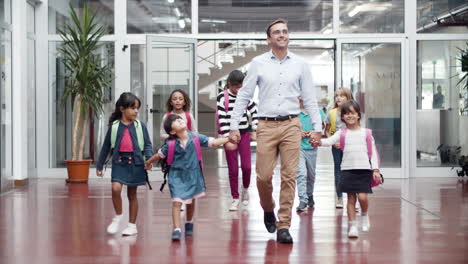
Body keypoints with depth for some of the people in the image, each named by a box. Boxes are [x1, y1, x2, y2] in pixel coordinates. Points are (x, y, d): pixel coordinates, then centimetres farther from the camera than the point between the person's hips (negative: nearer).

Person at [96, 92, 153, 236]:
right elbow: (106, 146, 9)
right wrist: (99, 165, 11)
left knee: (132, 194, 8)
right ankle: (118, 216, 4)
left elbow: (147, 144, 2)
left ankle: (132, 225, 19)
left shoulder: (140, 126, 0)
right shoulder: (114, 126, 2)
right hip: (119, 162, 0)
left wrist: (149, 158, -17)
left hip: (135, 163, 0)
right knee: (116, 188, -19)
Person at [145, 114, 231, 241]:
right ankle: (177, 230, -13)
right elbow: (160, 154, 5)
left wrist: (229, 139, -17)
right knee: (177, 202, -13)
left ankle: (189, 224, 40)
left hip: (192, 174, 2)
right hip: (177, 176, -2)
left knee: (191, 201, 18)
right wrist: (148, 162, 18)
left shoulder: (195, 137, -9)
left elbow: (213, 142, -8)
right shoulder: (170, 143, -11)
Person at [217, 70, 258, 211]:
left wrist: (254, 130, 3)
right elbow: (222, 118, -9)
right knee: (233, 169, 1)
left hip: (244, 134, 2)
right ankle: (235, 198, 11)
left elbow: (254, 112, 10)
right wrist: (227, 137, -16)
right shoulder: (222, 97, -5)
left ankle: (245, 189, 22)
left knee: (246, 166, -6)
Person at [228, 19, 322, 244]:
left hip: (291, 125, 1)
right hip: (266, 126, 0)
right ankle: (268, 210, 28)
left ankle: (284, 225, 4)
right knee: (264, 176, -2)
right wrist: (234, 126, 1)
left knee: (289, 176, -3)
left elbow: (310, 98, 9)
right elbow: (243, 96, 6)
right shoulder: (258, 63, 5)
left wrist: (317, 128, 2)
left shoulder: (300, 64, 7)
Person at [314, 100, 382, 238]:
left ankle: (364, 215, 19)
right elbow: (330, 141, -11)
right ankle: (352, 225, 9)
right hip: (347, 169, 1)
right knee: (351, 198, 2)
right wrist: (319, 141, -33)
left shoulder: (365, 133, 5)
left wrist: (375, 169, -1)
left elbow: (373, 151, 6)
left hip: (364, 169, -1)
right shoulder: (342, 133, 5)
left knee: (362, 196, -11)